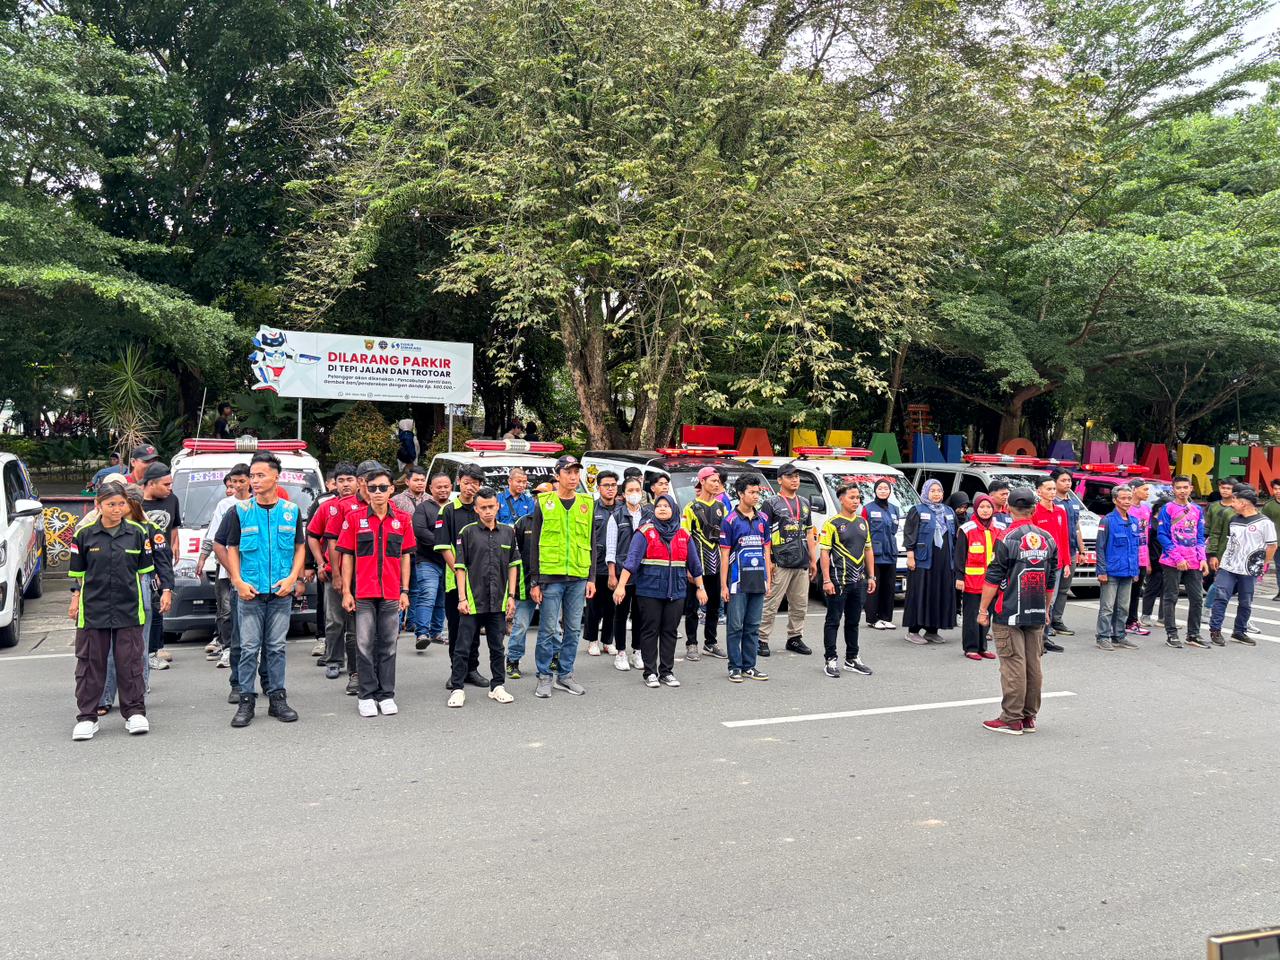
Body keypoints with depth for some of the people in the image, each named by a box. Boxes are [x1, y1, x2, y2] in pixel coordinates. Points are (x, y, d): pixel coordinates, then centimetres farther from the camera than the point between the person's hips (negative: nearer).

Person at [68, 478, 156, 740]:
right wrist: (75, 601, 5)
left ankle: (135, 712, 14)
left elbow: (144, 570, 9)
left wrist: (140, 597, 8)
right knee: (90, 662, 6)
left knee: (130, 661, 4)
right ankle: (86, 717, 14)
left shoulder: (137, 532, 1)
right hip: (92, 608, 0)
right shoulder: (84, 533, -1)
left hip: (128, 608, 0)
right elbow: (77, 573, 6)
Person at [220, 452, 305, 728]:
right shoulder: (239, 511, 1)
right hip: (250, 592, -1)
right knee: (249, 648, 1)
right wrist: (238, 581, -7)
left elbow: (300, 547, 9)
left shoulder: (292, 511, 5)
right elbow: (232, 548, 5)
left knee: (277, 647, 8)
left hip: (281, 593, 1)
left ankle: (277, 698, 17)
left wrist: (292, 578, -5)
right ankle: (246, 701, 10)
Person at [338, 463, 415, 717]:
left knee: (388, 645, 7)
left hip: (392, 594, 1)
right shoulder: (354, 518, 1)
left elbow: (405, 556, 9)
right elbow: (347, 556, 3)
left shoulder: (402, 519, 4)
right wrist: (346, 591, -1)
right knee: (365, 644, 2)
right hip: (363, 593, -1)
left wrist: (405, 591, 5)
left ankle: (386, 695, 16)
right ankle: (366, 695, 12)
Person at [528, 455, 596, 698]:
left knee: (573, 629, 9)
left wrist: (591, 578, 6)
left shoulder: (587, 504, 9)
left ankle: (565, 675, 21)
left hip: (578, 578, 3)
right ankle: (544, 677, 12)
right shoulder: (544, 503, 1)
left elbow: (591, 544, 12)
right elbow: (534, 544, 1)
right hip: (551, 576, -3)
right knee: (548, 629, 1)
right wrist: (535, 581, -3)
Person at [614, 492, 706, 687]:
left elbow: (694, 563, 15)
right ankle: (650, 673, 10)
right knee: (650, 631, 2)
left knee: (670, 631, 7)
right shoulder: (645, 532, -3)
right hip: (650, 590, -3)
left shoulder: (684, 535, 10)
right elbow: (631, 559, -12)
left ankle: (667, 672, 16)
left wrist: (700, 587, 14)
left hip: (676, 592, 3)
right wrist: (621, 585, -19)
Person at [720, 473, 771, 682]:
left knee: (753, 626, 10)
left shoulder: (762, 520, 10)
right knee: (735, 626, 1)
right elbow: (724, 555, -5)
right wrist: (724, 585, -8)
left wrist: (768, 579, 9)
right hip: (738, 582, -5)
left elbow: (766, 550, 15)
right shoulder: (730, 521, -5)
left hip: (758, 582, 5)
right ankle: (735, 667, 10)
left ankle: (749, 666, 18)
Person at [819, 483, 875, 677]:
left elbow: (869, 550, 18)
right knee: (833, 621, 2)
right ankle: (830, 660, 8)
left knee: (853, 621, 15)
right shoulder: (832, 523, -7)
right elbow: (824, 553, -11)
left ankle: (852, 659, 25)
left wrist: (871, 576, 13)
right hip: (838, 580, -6)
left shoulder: (863, 522, 13)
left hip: (859, 581, 6)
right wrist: (826, 580, -16)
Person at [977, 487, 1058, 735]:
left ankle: (1012, 719, 2)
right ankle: (1029, 717, 19)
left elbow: (993, 579, -12)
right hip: (1037, 614, 6)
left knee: (1013, 665, -3)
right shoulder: (1048, 539, 7)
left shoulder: (1006, 538, -12)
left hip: (1009, 613, -6)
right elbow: (1051, 580, 14)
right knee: (1033, 665, 10)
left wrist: (983, 610, -4)